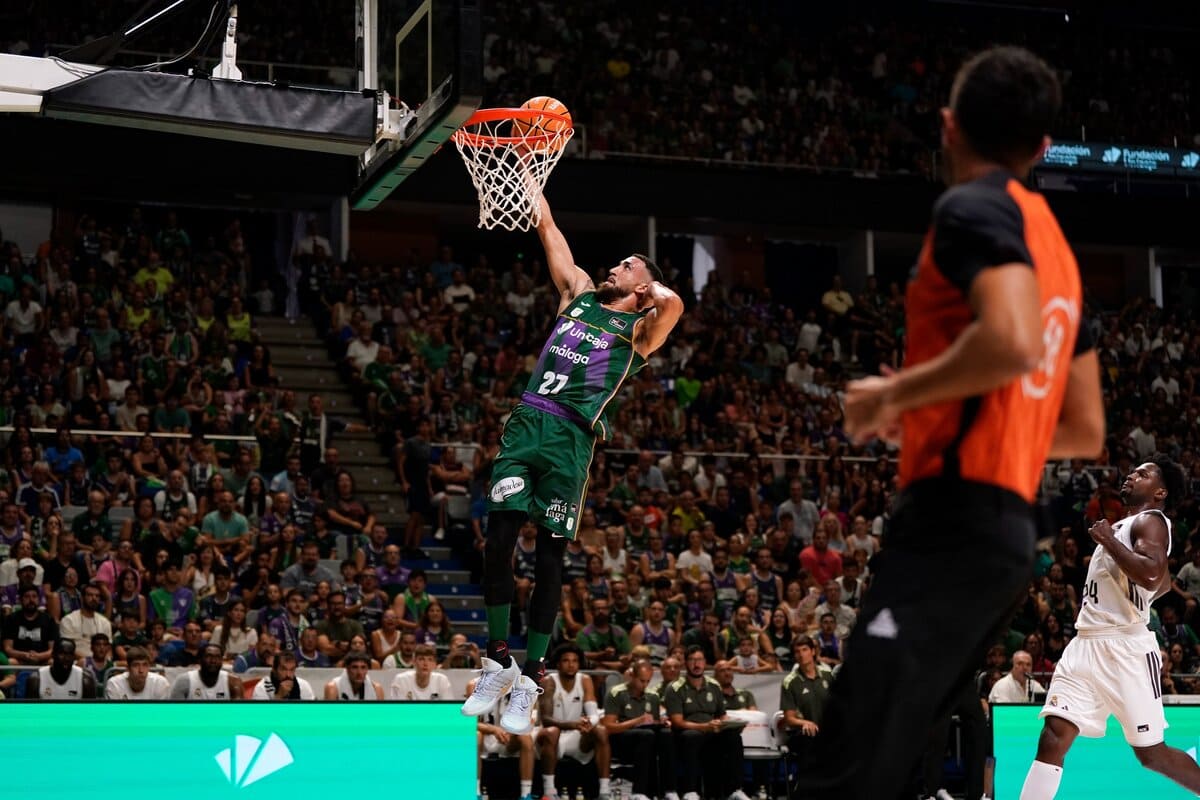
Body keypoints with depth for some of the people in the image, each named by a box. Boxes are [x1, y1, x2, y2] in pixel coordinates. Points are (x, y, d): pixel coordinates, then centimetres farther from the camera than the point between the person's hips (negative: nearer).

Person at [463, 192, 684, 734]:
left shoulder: (639, 330, 7)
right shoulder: (579, 295, 22)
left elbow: (673, 304, -16)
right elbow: (546, 228, 24)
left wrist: (651, 286, 5)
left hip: (571, 439, -4)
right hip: (526, 424, 4)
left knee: (550, 558, -2)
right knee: (498, 542, -5)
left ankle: (529, 681, 4)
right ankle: (498, 664, 8)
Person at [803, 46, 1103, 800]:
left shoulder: (973, 207, -6)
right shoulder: (1056, 248, 21)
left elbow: (1011, 342, -25)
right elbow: (1087, 433, 23)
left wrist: (895, 394, -10)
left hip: (955, 520, -10)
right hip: (1009, 529, 10)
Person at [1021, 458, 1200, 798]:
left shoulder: (1150, 521, -6)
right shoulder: (1123, 526, 22)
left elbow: (1153, 575, -26)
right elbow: (1164, 583, 35)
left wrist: (1108, 541, -17)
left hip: (1126, 649, -8)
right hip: (1086, 644, 8)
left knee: (1151, 753, -2)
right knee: (1053, 738, -6)